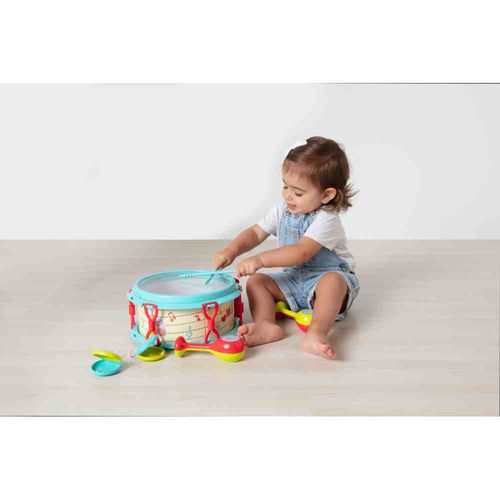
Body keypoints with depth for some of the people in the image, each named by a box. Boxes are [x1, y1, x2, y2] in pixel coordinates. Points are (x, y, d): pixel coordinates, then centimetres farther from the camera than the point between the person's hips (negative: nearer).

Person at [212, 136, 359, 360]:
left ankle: (316, 334, -52)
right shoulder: (283, 209, 0)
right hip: (293, 279, 6)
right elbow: (255, 233, 2)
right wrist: (232, 250, -18)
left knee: (333, 281, -39)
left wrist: (260, 259, -42)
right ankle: (266, 326, -35)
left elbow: (301, 252, -35)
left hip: (328, 276, -6)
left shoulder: (326, 220, -23)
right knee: (256, 281, -13)